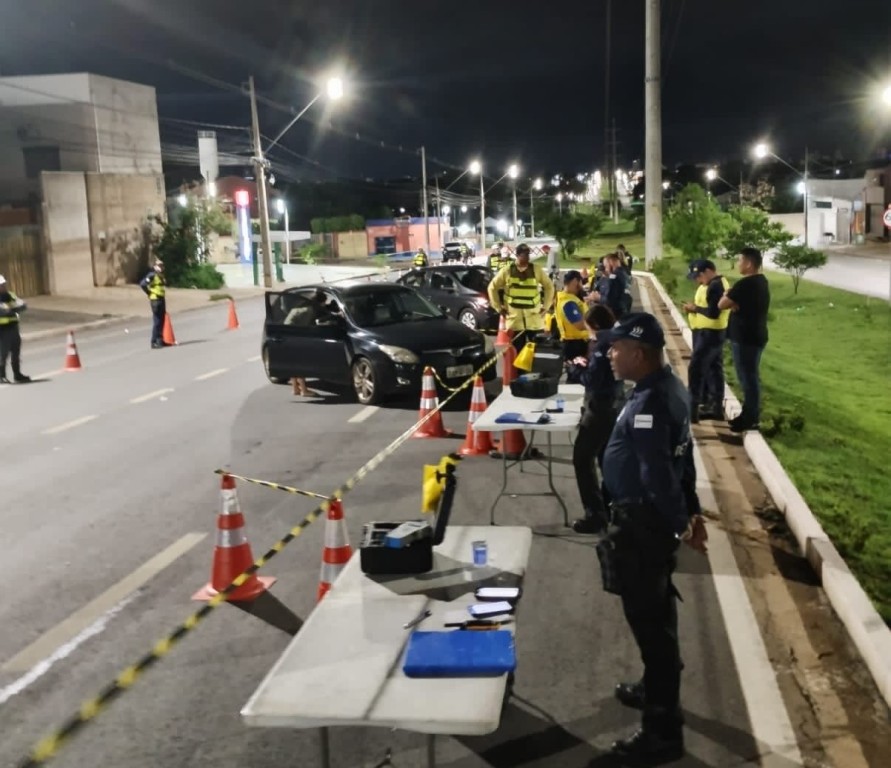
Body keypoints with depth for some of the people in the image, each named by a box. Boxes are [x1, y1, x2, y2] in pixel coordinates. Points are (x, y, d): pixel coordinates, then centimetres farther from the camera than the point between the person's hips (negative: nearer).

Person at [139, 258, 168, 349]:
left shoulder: (161, 275, 15)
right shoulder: (152, 275, -12)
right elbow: (142, 284, -22)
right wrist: (150, 293, -13)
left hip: (162, 299, 9)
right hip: (155, 300, -9)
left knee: (162, 321, 12)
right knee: (157, 322, -9)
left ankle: (160, 340, 20)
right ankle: (154, 342, -6)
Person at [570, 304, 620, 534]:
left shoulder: (602, 346, -20)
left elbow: (591, 381, -22)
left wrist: (580, 365, -6)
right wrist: (588, 365, 3)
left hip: (600, 410, -10)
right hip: (612, 407, 10)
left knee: (582, 460, -3)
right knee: (606, 459, 19)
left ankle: (596, 515, -3)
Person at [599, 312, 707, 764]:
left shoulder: (649, 403, -26)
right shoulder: (668, 387, 7)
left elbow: (657, 474, -27)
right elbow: (682, 456, 13)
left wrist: (680, 523, -17)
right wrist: (690, 511, 17)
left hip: (642, 522, -10)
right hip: (653, 518, 10)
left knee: (648, 619, 0)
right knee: (656, 610, 24)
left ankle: (663, 731, 11)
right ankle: (657, 689, 43)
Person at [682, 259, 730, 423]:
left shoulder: (715, 286, -19)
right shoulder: (718, 283, 14)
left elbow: (713, 312, -25)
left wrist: (695, 308, -13)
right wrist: (694, 307, 1)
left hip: (709, 333, -11)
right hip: (712, 333, 11)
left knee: (696, 369, -9)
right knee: (713, 369, 13)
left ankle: (692, 408, -7)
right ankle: (715, 406, 19)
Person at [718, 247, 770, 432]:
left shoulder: (745, 284, -21)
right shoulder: (761, 281, 10)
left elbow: (722, 304, -19)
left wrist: (727, 295, 0)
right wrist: (735, 303, -4)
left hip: (745, 337, -10)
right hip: (755, 335, 10)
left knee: (747, 377, -2)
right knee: (751, 376, 16)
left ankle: (751, 419, 5)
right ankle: (749, 414, 26)